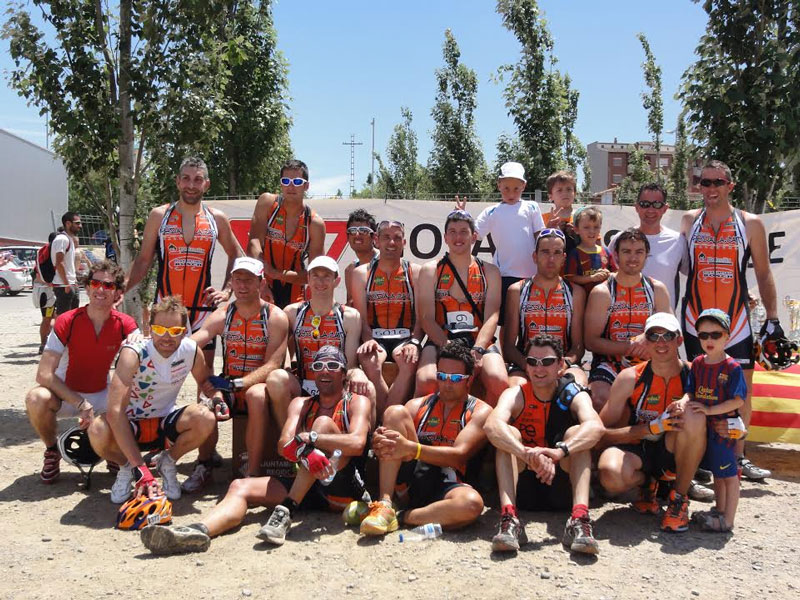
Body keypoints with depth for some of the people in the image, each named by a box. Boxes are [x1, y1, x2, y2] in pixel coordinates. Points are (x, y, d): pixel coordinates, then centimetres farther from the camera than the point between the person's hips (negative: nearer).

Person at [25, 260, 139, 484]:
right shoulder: (66, 322, -17)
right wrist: (81, 403, -27)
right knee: (36, 399, -33)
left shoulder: (125, 325, -10)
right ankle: (52, 452, -3)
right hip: (65, 395, -1)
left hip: (101, 395, 2)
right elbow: (44, 375, -22)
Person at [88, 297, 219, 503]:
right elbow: (115, 411, -37)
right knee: (99, 431, -36)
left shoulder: (191, 350, -13)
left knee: (206, 419, -27)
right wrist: (140, 470, -44)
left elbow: (205, 380, 11)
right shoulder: (133, 354, -27)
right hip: (130, 426, -3)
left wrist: (217, 398, -16)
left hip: (165, 423, 3)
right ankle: (126, 467, 0)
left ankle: (168, 462, 3)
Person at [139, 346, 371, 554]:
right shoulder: (301, 404, 18)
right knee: (239, 487, -15)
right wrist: (305, 453, -25)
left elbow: (357, 443, -15)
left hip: (344, 489, -4)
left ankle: (287, 512, -34)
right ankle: (200, 530, -49)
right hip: (309, 488, 4)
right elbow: (285, 445, -2)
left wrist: (307, 438, -18)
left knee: (324, 423, -24)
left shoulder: (356, 403, 7)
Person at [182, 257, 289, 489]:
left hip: (260, 385, -3)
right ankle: (203, 466, -8)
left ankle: (252, 472, -27)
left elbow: (272, 365, -15)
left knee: (257, 395, -37)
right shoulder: (222, 316, 5)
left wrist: (238, 383, -28)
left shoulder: (275, 317, -5)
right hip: (229, 387, 3)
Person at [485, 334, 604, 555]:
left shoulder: (574, 395, -5)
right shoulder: (515, 395, -5)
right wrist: (527, 454, -47)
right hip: (523, 489, 0)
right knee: (509, 434, -22)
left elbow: (595, 427, -29)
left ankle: (579, 519, -38)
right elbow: (492, 425, -29)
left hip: (563, 488, 0)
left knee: (575, 433, -22)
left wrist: (559, 451, -48)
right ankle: (509, 518, -38)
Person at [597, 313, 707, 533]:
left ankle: (679, 498, -11)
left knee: (693, 415, -31)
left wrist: (689, 401, -26)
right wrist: (652, 427, -25)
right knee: (611, 474, -36)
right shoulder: (630, 378, -9)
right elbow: (601, 433, -11)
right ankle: (646, 483, 5)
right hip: (637, 451, 0)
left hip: (675, 454, 0)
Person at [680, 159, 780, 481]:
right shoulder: (689, 221, 6)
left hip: (737, 319, 0)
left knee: (742, 389, 1)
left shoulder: (750, 224, 3)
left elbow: (763, 274, 6)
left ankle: (738, 458, 14)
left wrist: (772, 319, 0)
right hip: (695, 320, 0)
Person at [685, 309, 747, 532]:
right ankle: (719, 510, 33)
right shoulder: (698, 363, 5)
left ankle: (727, 520, 7)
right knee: (717, 472, 20)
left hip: (724, 427, -6)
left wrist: (709, 410, -21)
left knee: (729, 474, 1)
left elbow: (738, 401, -16)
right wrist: (684, 403, -13)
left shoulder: (732, 367, -12)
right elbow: (691, 393, 8)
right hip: (703, 426, 6)